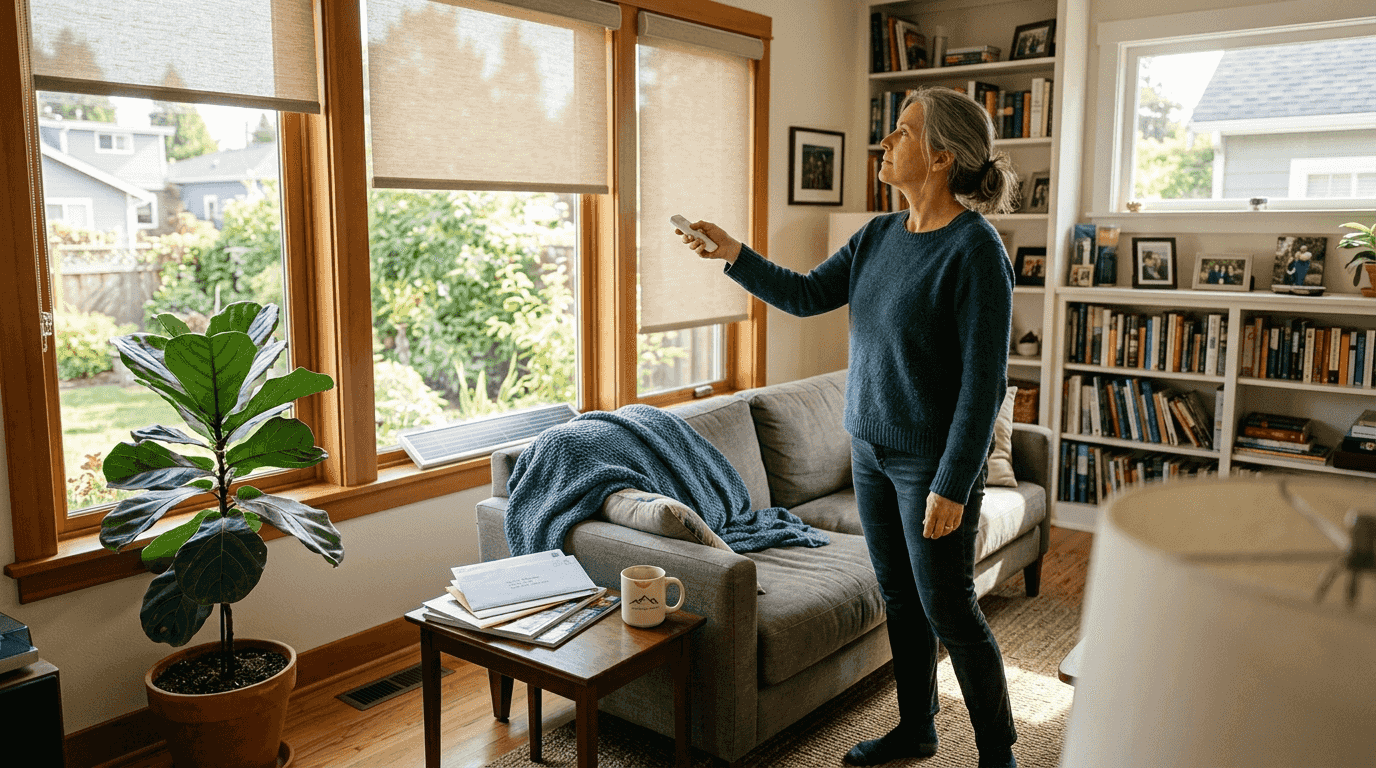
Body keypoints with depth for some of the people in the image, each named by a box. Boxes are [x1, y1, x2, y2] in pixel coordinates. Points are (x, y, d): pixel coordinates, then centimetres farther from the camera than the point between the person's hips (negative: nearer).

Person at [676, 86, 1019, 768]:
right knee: (899, 599, 18)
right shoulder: (879, 236, 5)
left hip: (933, 461, -7)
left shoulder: (975, 251, -19)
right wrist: (734, 255, -1)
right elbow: (806, 295, 12)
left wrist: (952, 486, -21)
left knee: (949, 611, 4)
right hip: (871, 447, 7)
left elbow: (984, 382, -20)